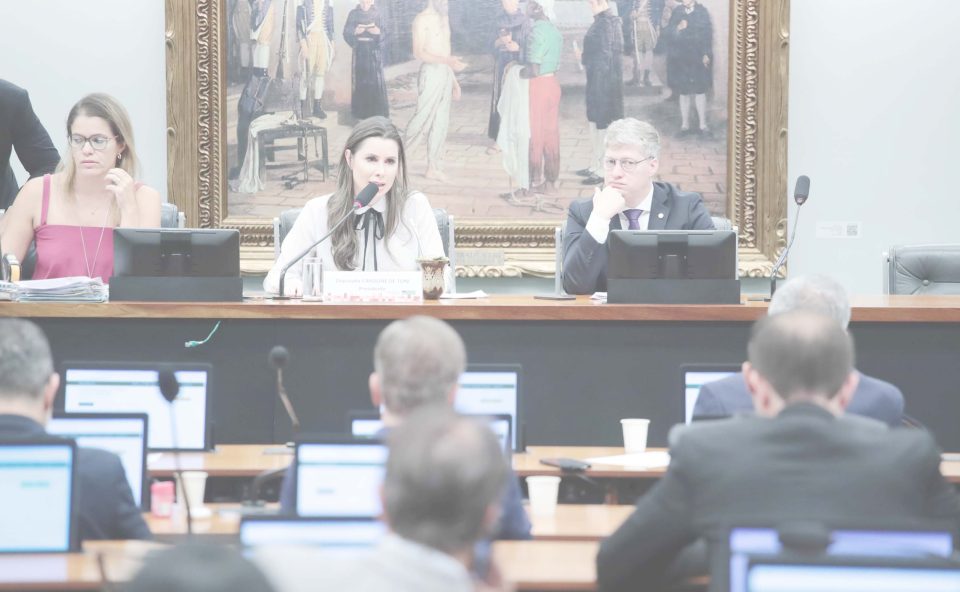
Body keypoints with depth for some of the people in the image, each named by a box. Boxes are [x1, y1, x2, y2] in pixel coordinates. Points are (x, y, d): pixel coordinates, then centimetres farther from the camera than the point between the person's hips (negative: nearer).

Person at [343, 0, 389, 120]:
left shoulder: (377, 14, 6)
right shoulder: (353, 14, 5)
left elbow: (384, 34, 3)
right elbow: (346, 32, 1)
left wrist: (378, 32, -19)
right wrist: (355, 31, -19)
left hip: (374, 51, 0)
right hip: (359, 50, 0)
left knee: (376, 80, -4)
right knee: (360, 80, -3)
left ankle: (377, 110, 0)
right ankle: (360, 111, 1)